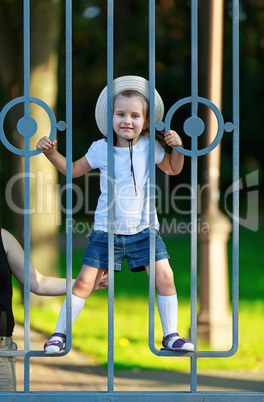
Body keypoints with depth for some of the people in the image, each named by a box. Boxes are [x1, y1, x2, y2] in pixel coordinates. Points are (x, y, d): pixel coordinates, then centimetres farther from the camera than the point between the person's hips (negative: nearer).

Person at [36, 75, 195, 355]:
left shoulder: (149, 147, -3)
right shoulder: (101, 148, -6)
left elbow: (173, 169, 14)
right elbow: (73, 169, 10)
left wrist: (177, 148, -5)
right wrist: (51, 153, -4)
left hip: (143, 229, 1)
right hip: (106, 229, -1)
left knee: (164, 277, -9)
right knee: (86, 281, -4)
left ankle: (170, 335, 6)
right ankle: (59, 334, 9)